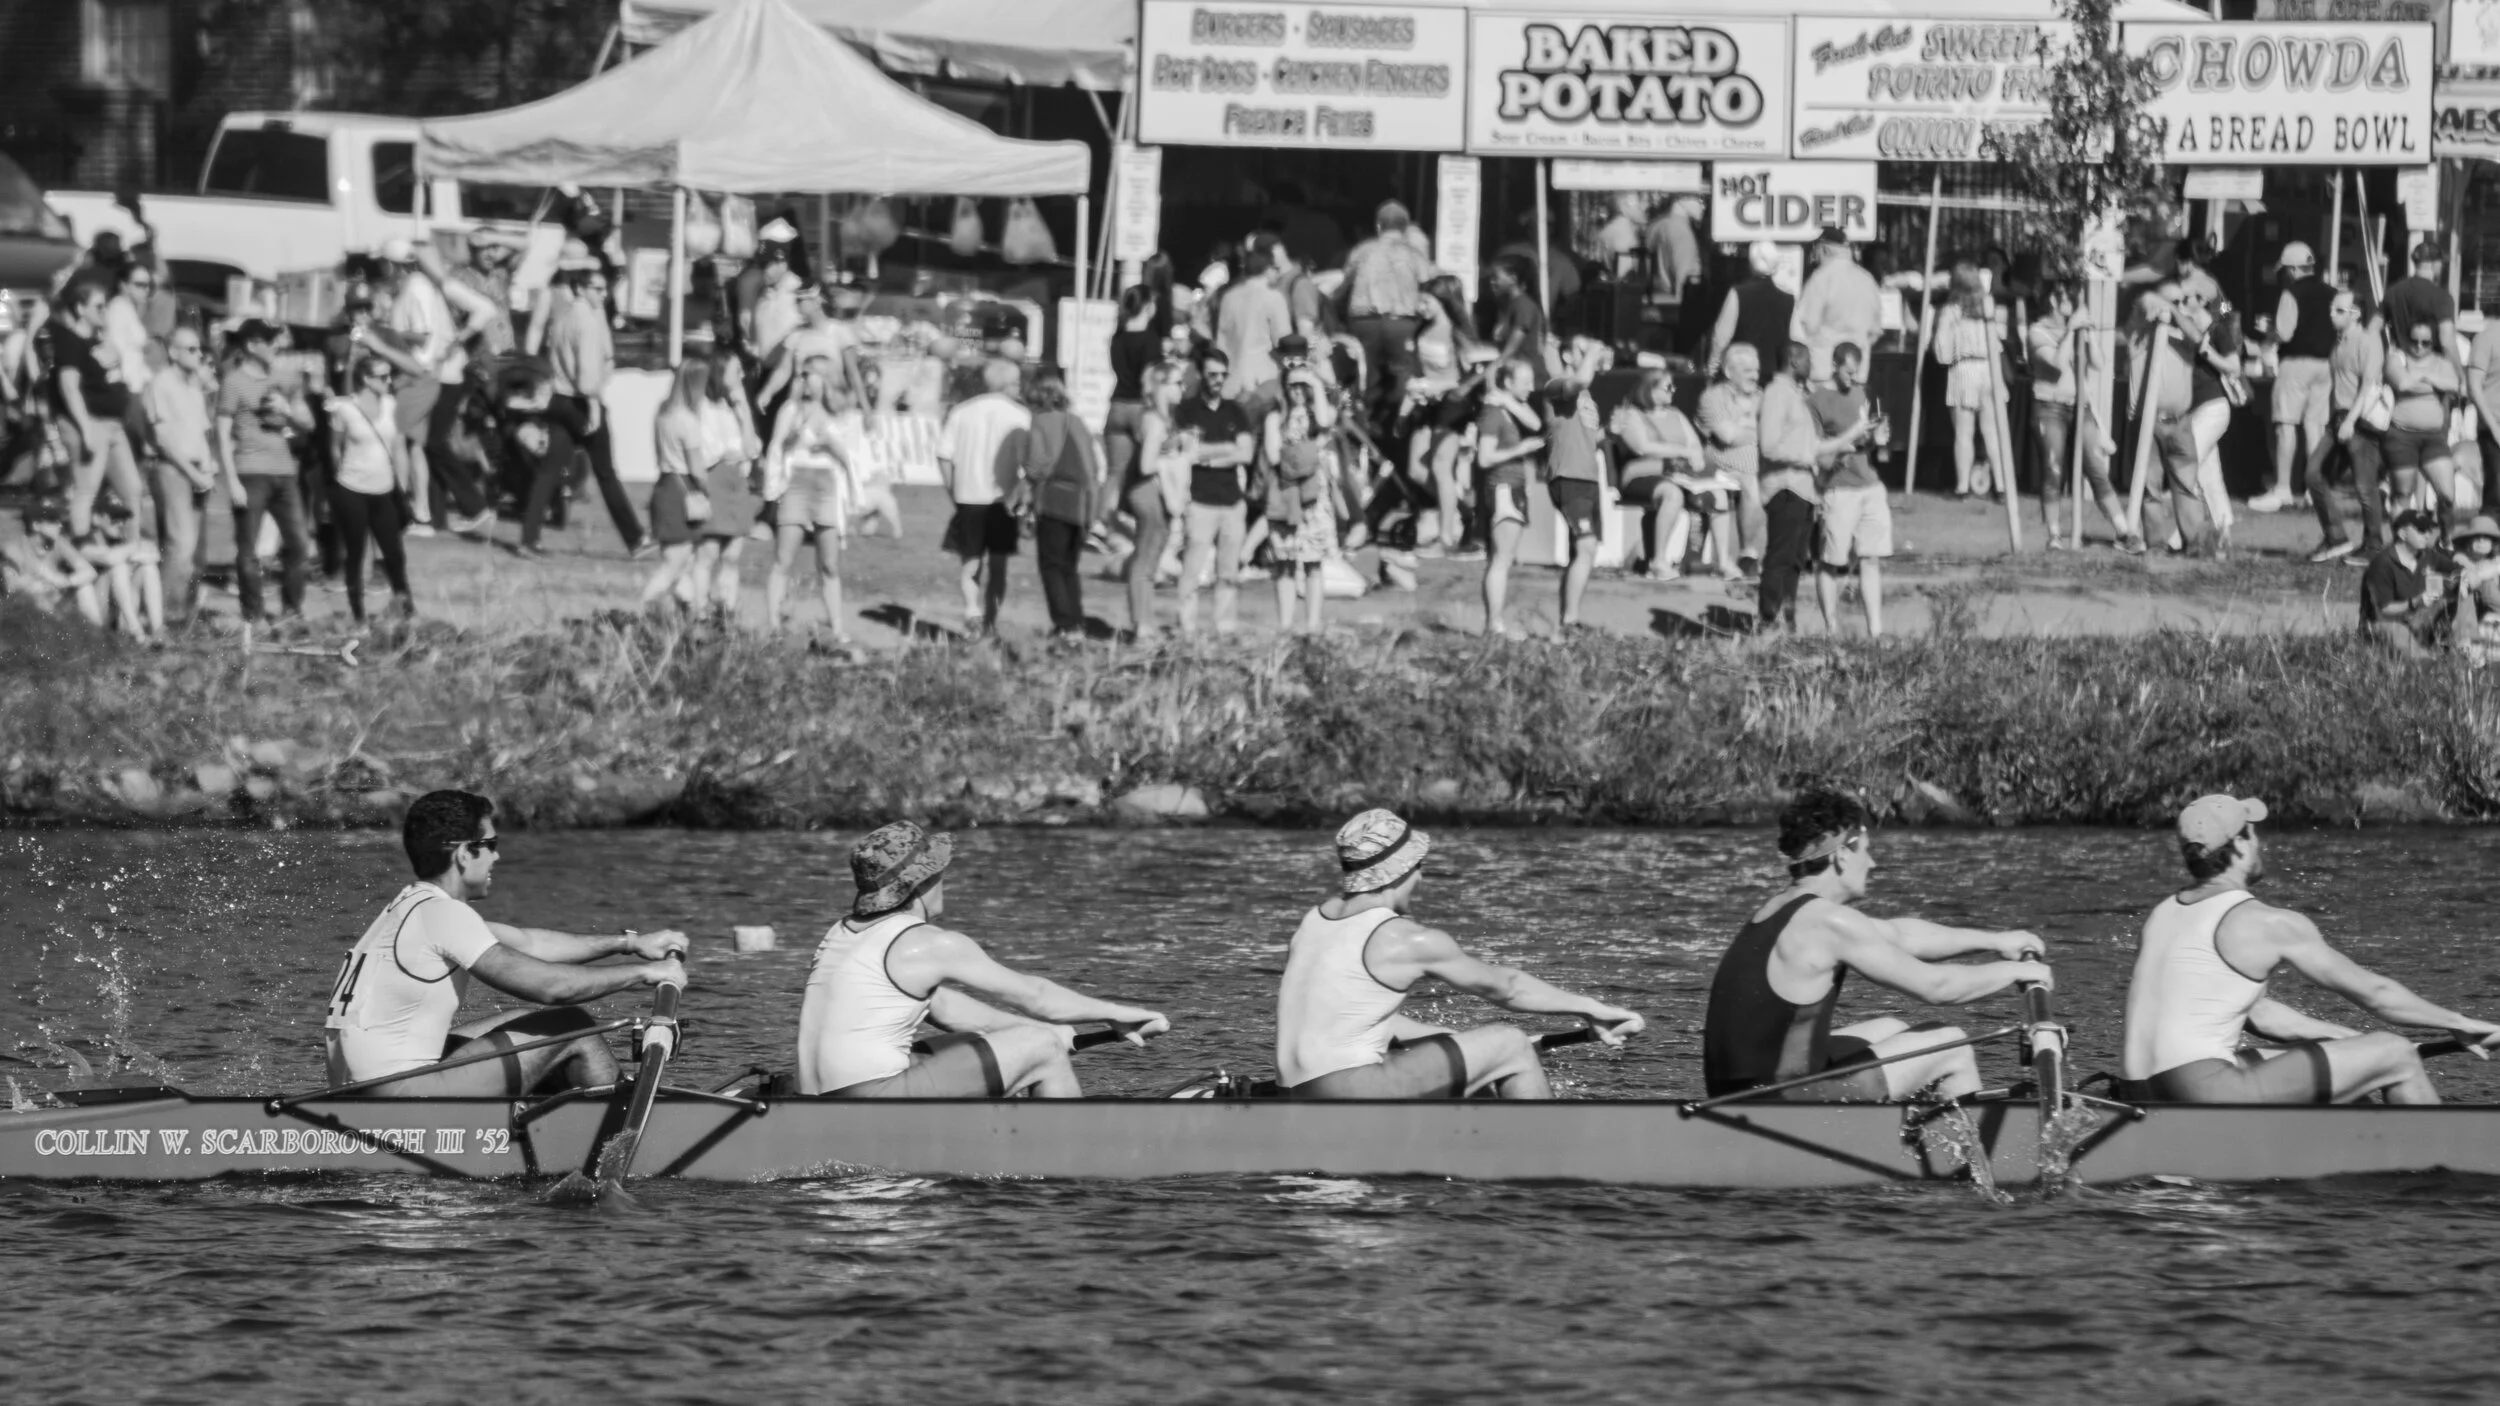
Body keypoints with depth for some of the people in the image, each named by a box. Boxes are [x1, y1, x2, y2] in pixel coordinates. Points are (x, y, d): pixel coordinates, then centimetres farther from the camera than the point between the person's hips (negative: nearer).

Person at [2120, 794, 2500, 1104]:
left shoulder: (2166, 915, 19)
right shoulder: (2266, 924, -6)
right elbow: (2372, 992, 2)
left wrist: (2353, 1039, 25)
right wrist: (2460, 1024, 14)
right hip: (2212, 1099, -9)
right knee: (2397, 1057, 2)